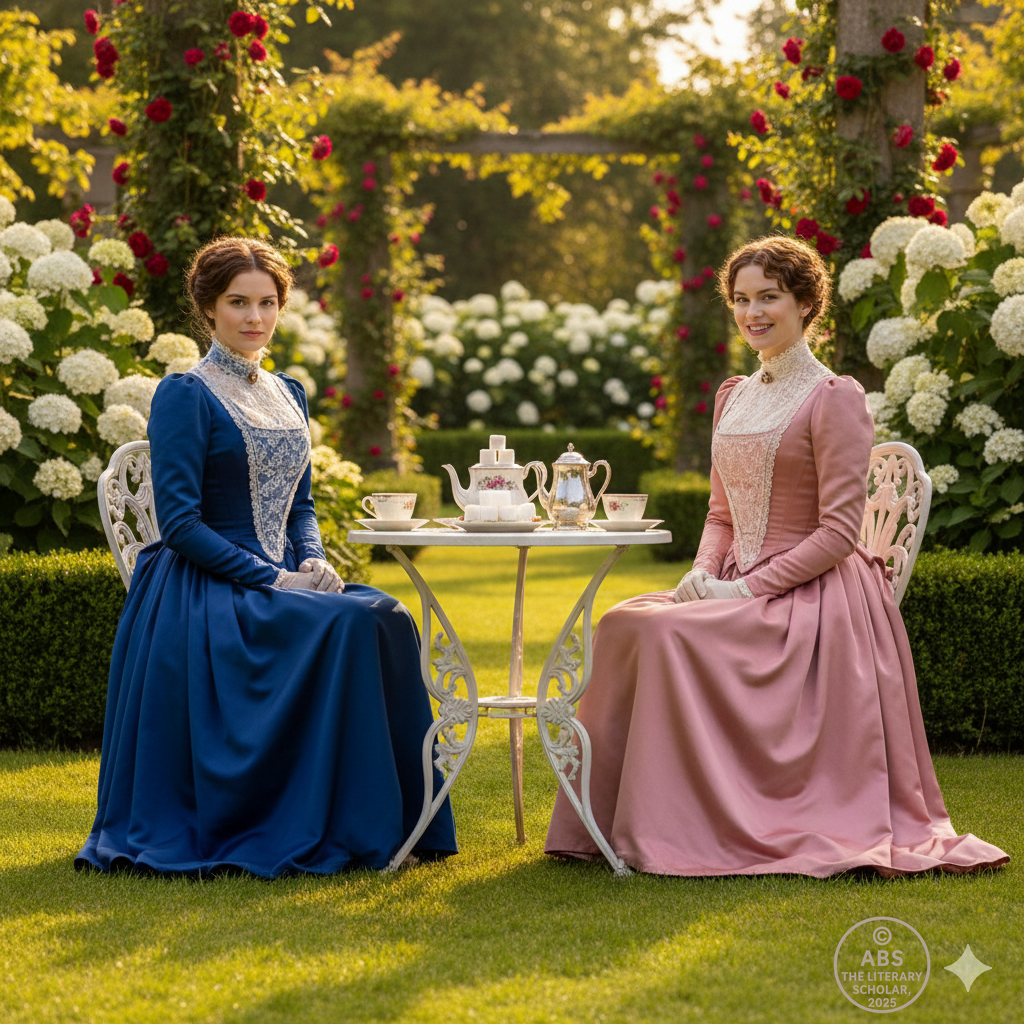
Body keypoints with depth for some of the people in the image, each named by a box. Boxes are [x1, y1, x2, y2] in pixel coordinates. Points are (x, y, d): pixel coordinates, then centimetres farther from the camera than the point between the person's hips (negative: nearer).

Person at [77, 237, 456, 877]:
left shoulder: (288, 394, 16)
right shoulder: (185, 395, -7)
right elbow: (180, 522, -13)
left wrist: (311, 561, 0)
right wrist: (271, 579, -18)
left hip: (280, 578, 7)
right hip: (204, 592, -7)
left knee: (385, 619, -21)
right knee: (345, 624, -30)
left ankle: (384, 824, -15)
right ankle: (328, 830, -21)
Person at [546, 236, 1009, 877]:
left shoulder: (836, 399, -7)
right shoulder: (734, 398, 16)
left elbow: (839, 530, -12)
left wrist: (747, 589, -18)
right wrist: (705, 572, 0)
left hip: (812, 597, -7)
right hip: (737, 588, 7)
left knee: (673, 632, -29)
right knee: (624, 625, -18)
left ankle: (676, 832, -21)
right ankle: (618, 819, -12)